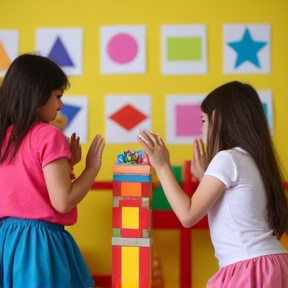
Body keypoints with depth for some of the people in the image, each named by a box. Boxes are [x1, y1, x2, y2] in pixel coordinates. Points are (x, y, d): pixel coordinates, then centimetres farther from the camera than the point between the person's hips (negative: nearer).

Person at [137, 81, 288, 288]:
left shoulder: (228, 159, -11)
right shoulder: (253, 159, 15)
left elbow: (188, 215, -12)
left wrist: (162, 166, -6)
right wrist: (205, 176, 19)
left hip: (250, 269, -8)